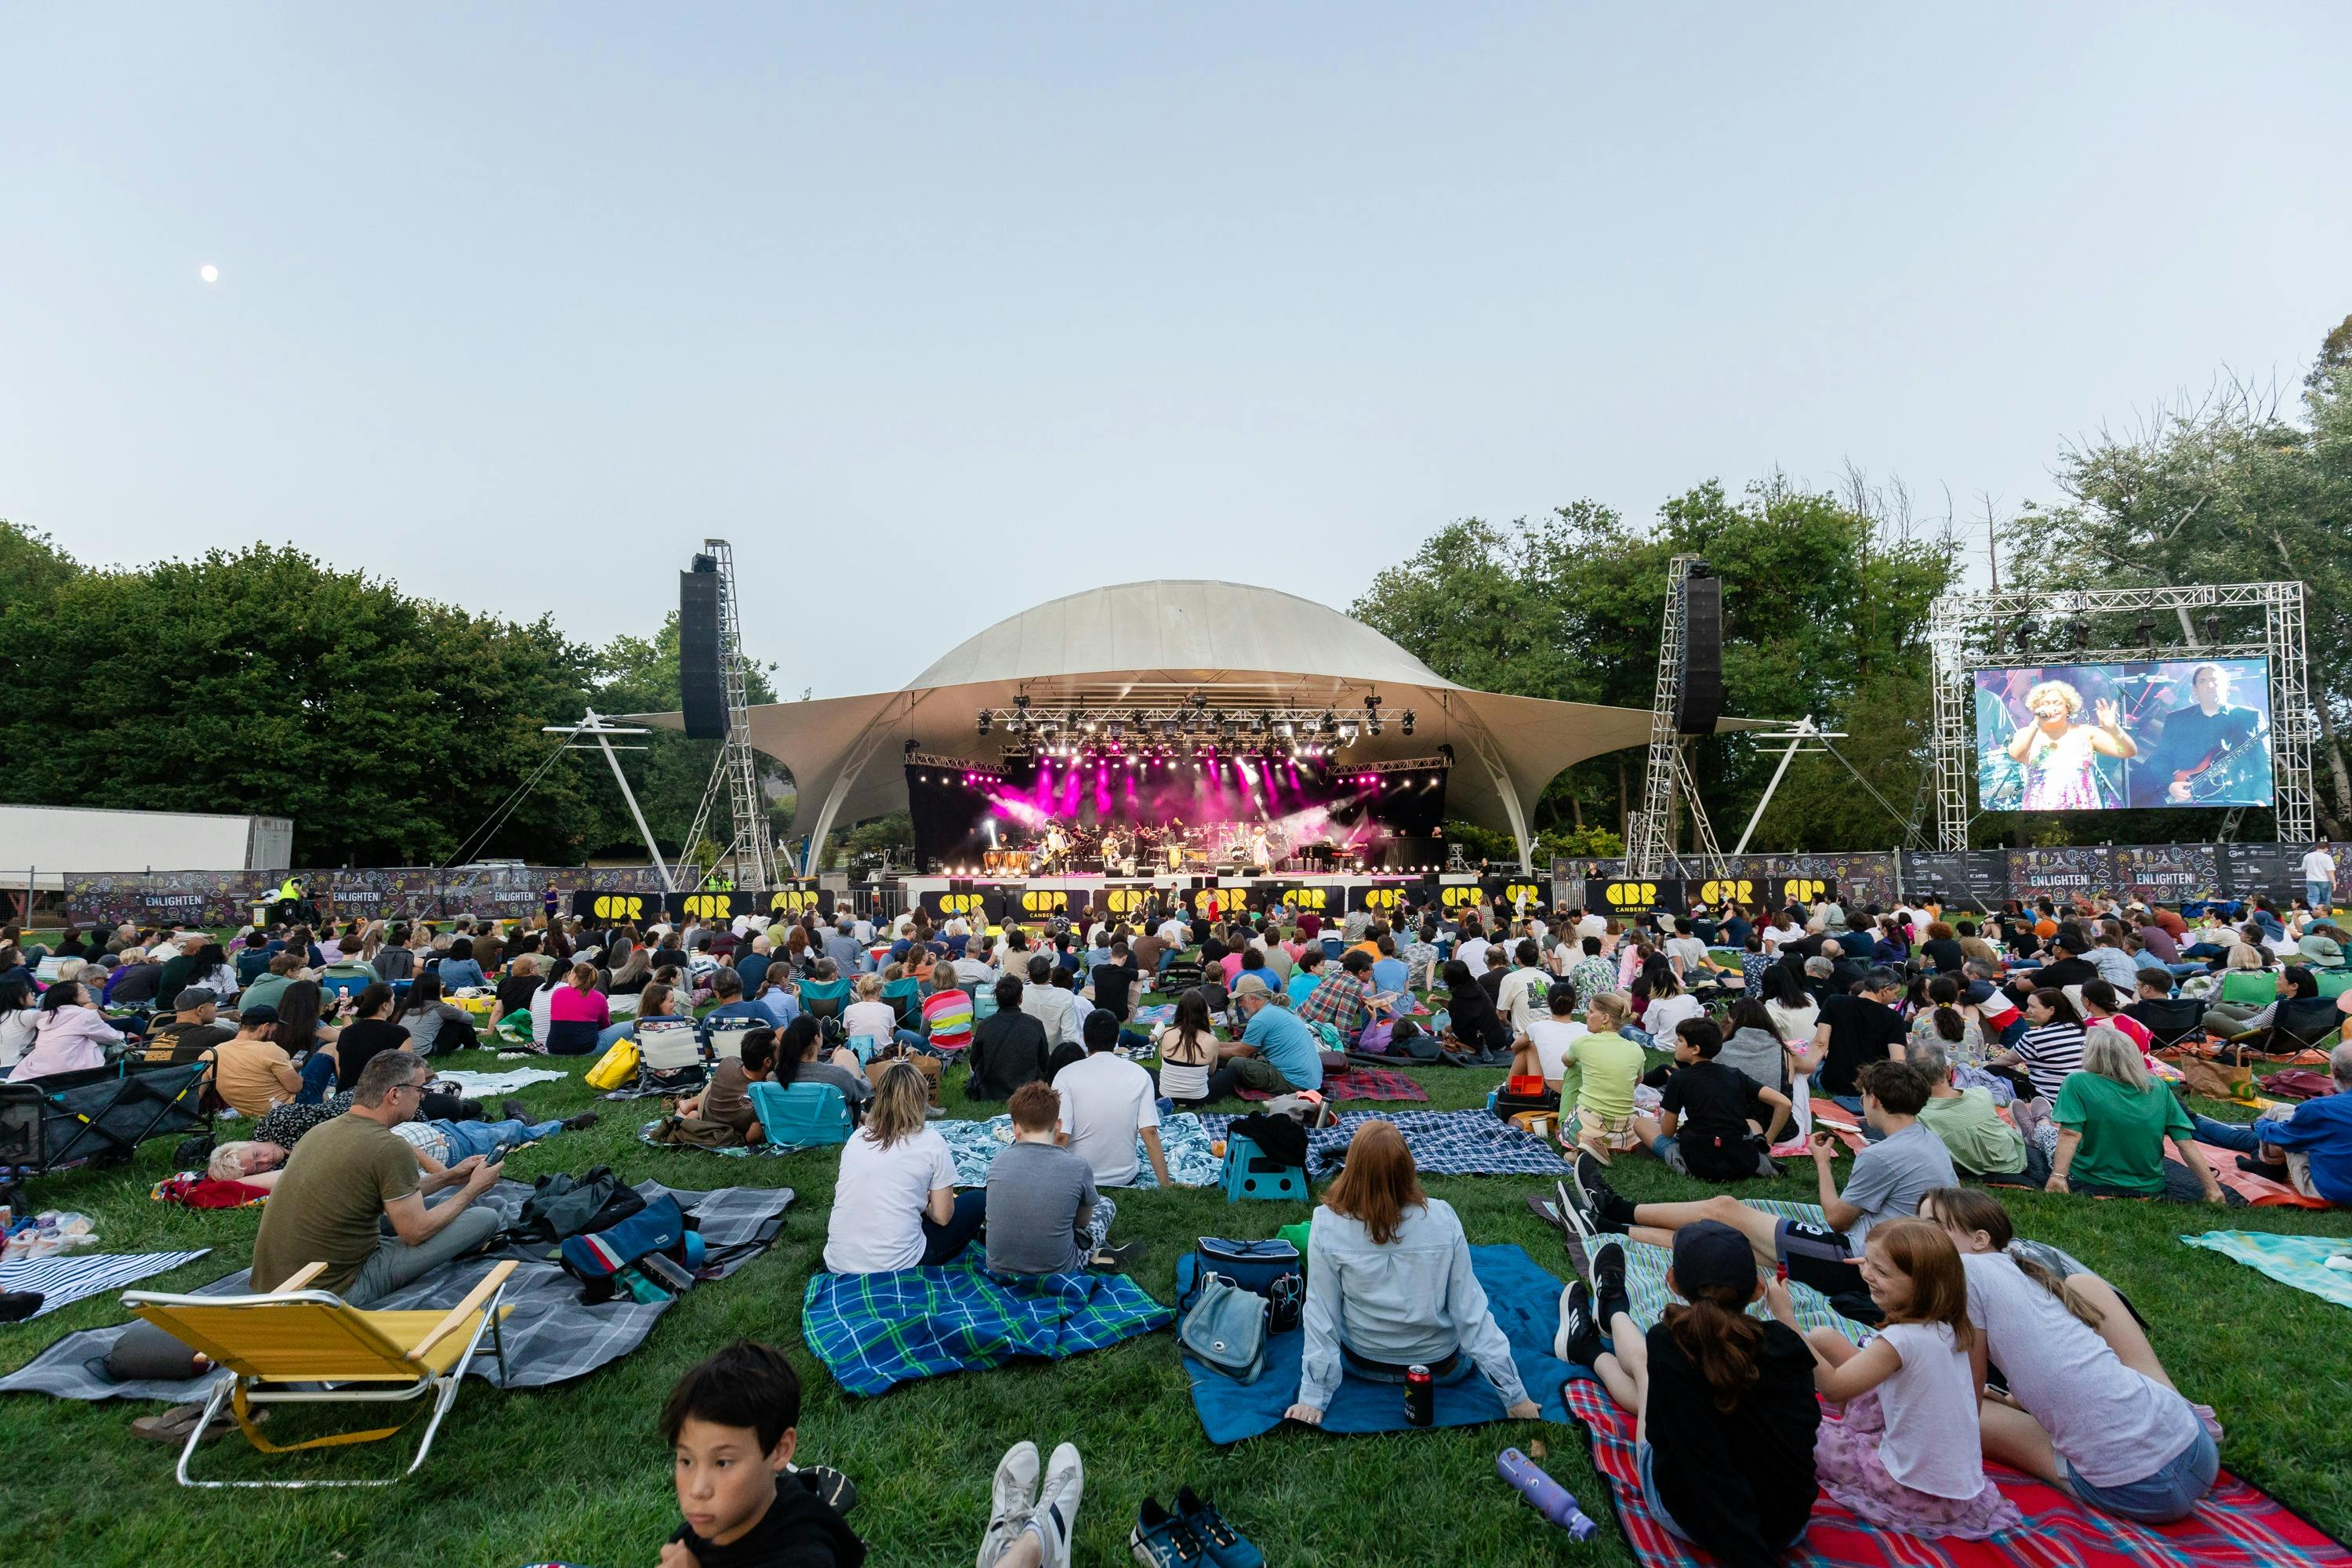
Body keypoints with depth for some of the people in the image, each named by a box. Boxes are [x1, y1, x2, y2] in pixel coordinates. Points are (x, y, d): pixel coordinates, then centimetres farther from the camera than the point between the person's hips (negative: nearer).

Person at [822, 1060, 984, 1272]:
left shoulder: (857, 1137, 6)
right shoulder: (931, 1143, -7)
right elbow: (942, 1217, -4)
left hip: (837, 1265, 5)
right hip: (894, 1268, -5)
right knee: (977, 1200, 12)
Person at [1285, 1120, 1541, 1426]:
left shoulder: (1328, 1225, -25)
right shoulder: (1442, 1218, -24)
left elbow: (1321, 1314, -17)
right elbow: (1470, 1309, -17)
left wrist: (1313, 1396, -7)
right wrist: (1514, 1393, -7)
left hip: (1362, 1363, 0)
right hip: (1442, 1366, 0)